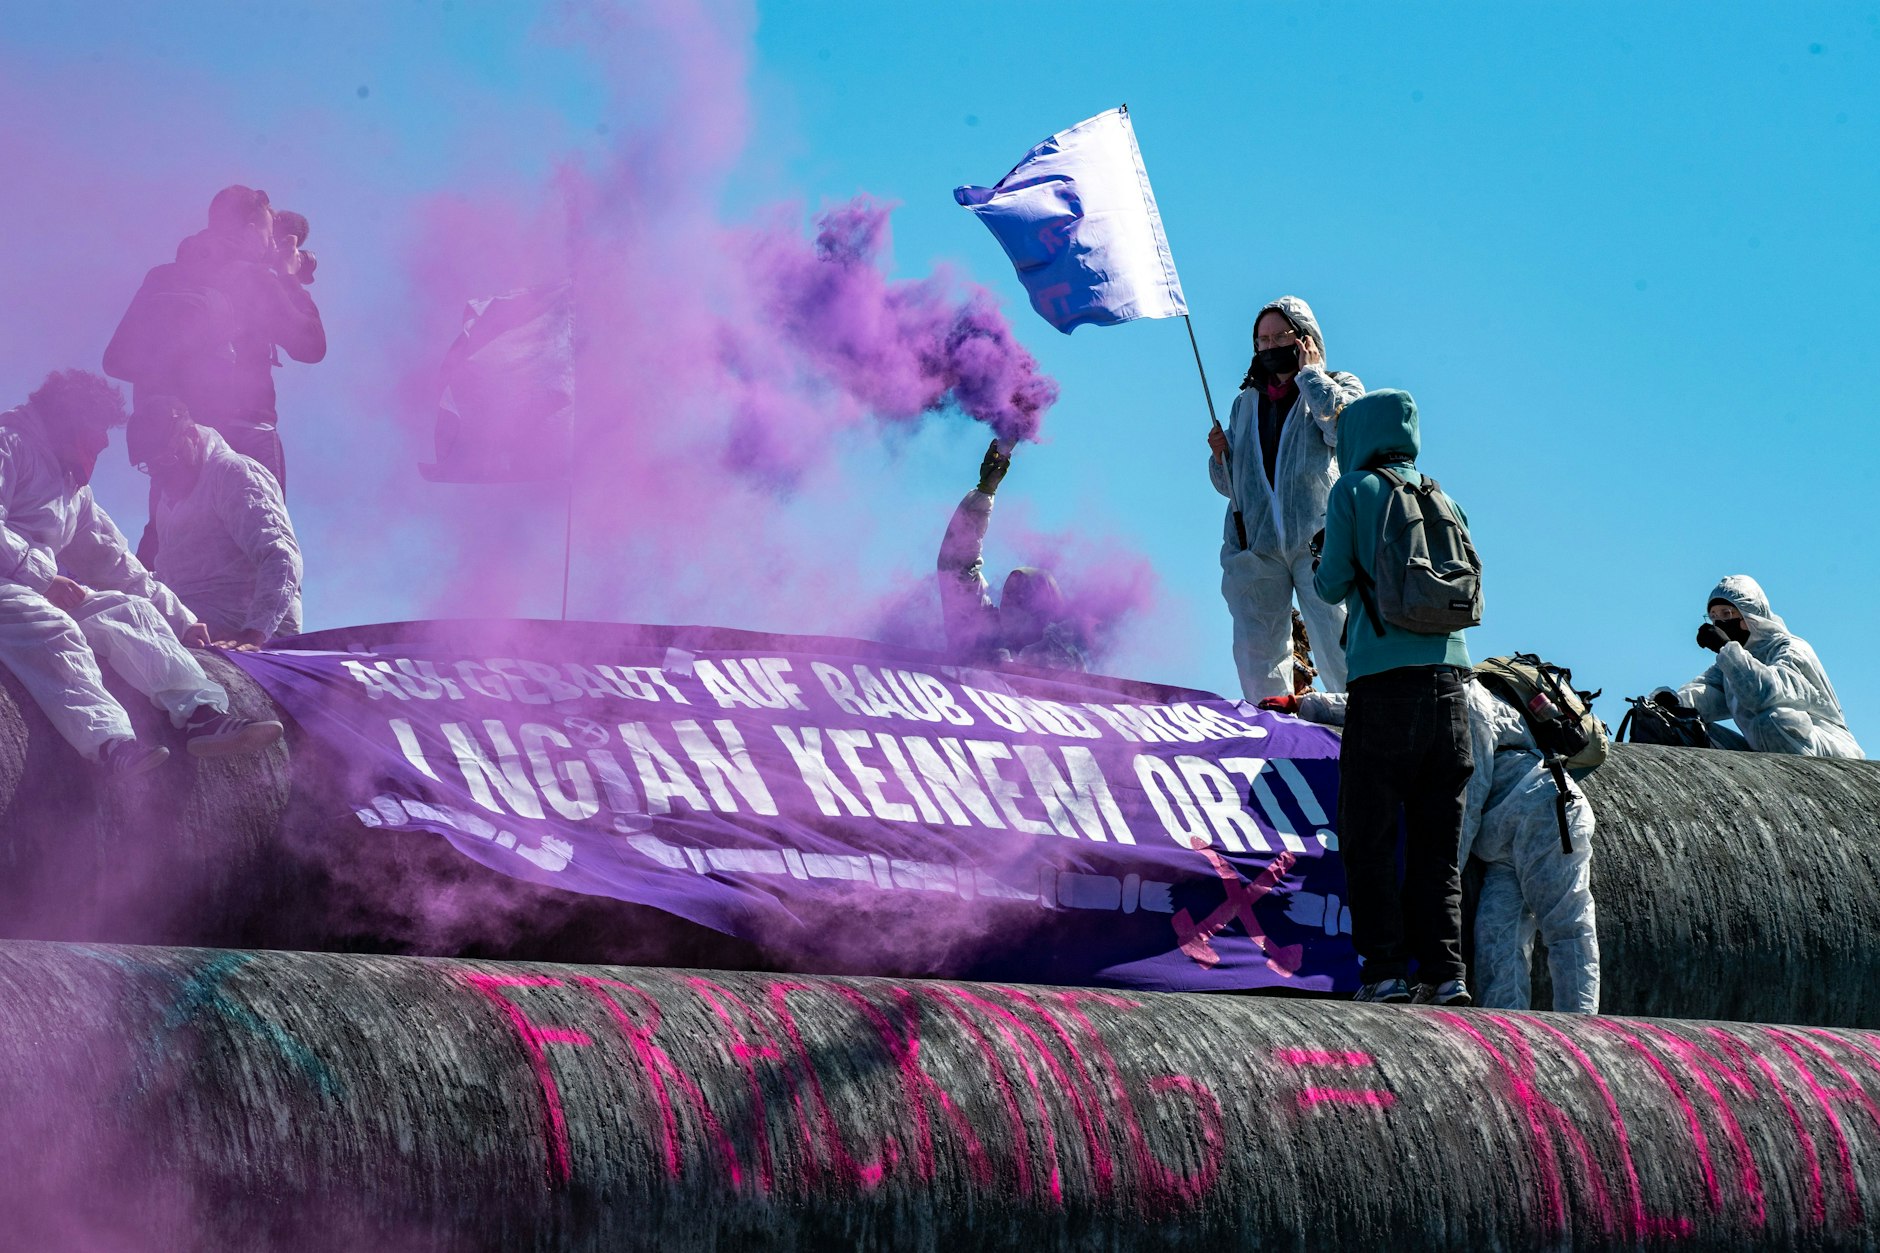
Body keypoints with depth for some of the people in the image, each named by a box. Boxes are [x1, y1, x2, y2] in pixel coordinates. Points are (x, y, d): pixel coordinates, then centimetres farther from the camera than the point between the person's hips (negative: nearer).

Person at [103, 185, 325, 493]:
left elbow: (117, 361, 10)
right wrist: (291, 281, 11)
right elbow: (310, 346, 0)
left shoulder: (160, 279, 10)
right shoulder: (253, 280, -6)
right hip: (243, 430, -5)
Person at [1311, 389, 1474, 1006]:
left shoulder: (1354, 491, 3)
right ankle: (1443, 971, 0)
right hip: (1448, 677, 5)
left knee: (1368, 838, 0)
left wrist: (1321, 574, 23)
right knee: (1436, 840, 7)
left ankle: (1384, 970, -7)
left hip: (1384, 682, -5)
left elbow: (1334, 583, 1)